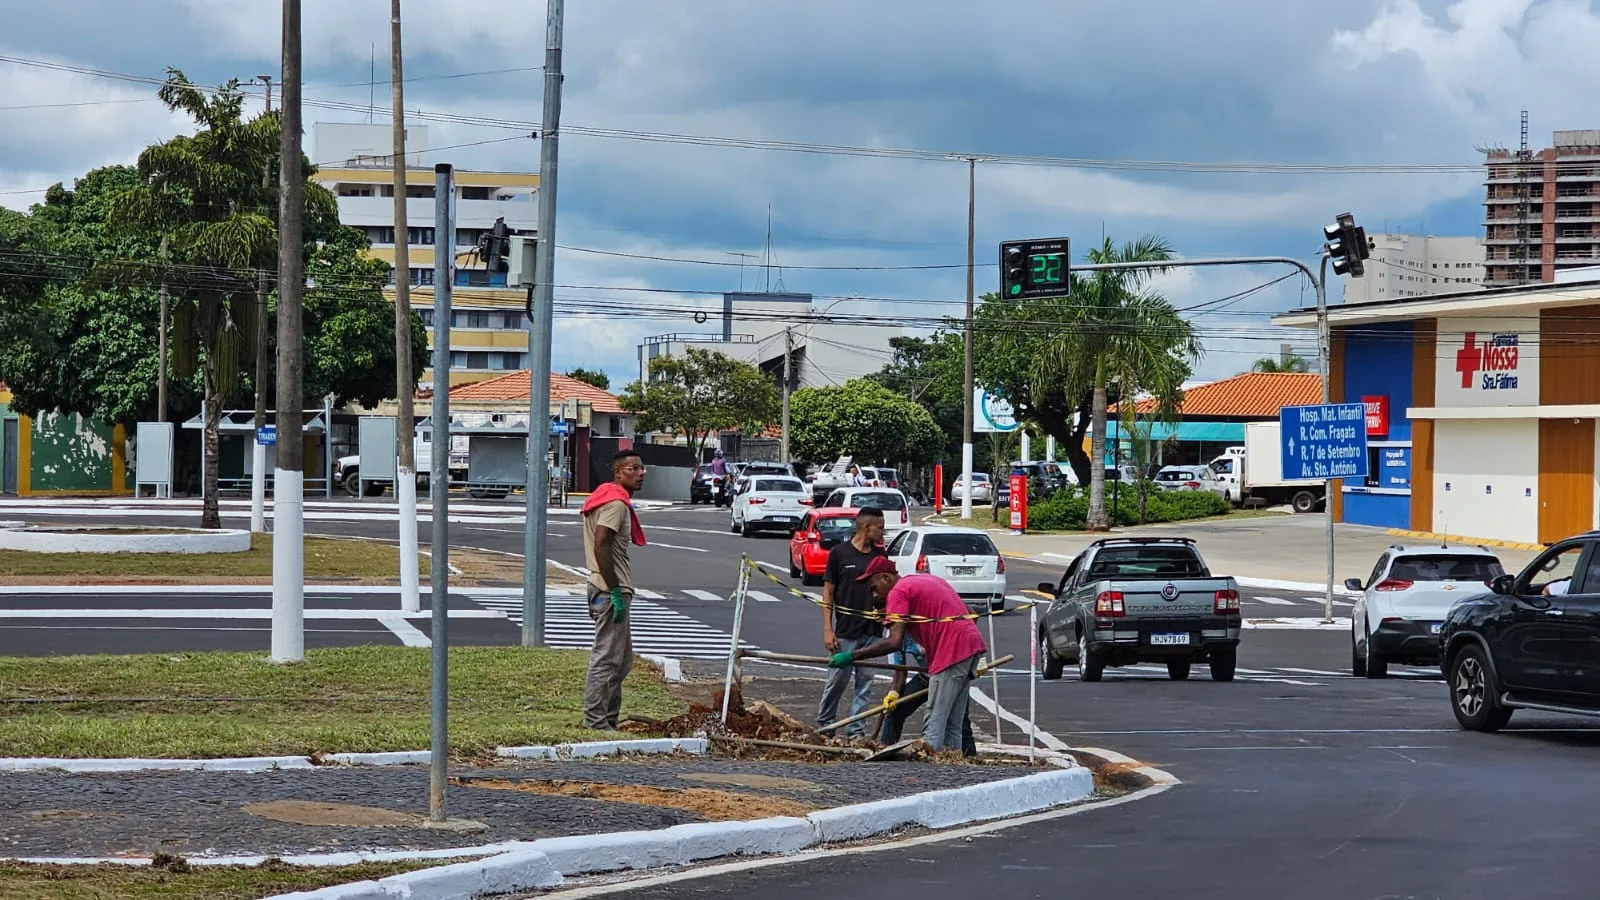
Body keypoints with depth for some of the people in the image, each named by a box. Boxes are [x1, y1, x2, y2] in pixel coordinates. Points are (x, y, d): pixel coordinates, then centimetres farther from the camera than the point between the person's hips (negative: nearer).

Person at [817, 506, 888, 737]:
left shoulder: (880, 554, 7)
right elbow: (828, 592, -2)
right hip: (846, 631, -4)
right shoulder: (839, 553, -5)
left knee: (865, 681, 4)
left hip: (872, 631, 4)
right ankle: (824, 724, 20)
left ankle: (856, 730, 9)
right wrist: (828, 630, -7)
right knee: (837, 679, 2)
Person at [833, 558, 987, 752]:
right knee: (952, 727, 12)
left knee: (935, 725, -9)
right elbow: (970, 614, 23)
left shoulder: (898, 592, -4)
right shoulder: (930, 580, 23)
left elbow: (894, 642, -15)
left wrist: (851, 656, -13)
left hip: (952, 652, -9)